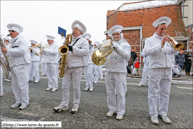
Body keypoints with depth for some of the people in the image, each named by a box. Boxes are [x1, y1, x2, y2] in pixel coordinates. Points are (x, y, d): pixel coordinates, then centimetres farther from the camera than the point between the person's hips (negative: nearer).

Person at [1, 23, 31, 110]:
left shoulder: (22, 40, -8)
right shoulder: (14, 41, 21)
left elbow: (21, 51, -24)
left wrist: (7, 51, -21)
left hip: (22, 66, -10)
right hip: (14, 66, 10)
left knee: (22, 85, -4)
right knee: (14, 84, 12)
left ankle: (25, 102, 9)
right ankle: (18, 101, 24)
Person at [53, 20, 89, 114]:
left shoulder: (84, 41, 3)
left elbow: (85, 52, -13)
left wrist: (73, 49, -19)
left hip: (77, 66, -6)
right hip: (67, 66, 6)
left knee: (76, 87, 2)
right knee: (65, 86, 7)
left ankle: (76, 105, 18)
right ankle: (64, 105, 20)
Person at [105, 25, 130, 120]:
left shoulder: (125, 44, 5)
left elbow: (127, 56, -13)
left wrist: (117, 47, -22)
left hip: (120, 71, -4)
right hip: (108, 71, 4)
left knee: (120, 93, 1)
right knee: (110, 92, 10)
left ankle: (120, 111, 15)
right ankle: (112, 109, 25)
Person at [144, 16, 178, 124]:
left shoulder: (168, 40, 18)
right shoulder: (150, 40, 5)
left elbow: (175, 53, 8)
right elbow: (147, 52, -13)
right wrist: (160, 45, -19)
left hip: (168, 70, 5)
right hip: (155, 70, -4)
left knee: (165, 93, 9)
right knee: (154, 93, -1)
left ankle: (163, 113, 21)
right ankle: (153, 114, 10)